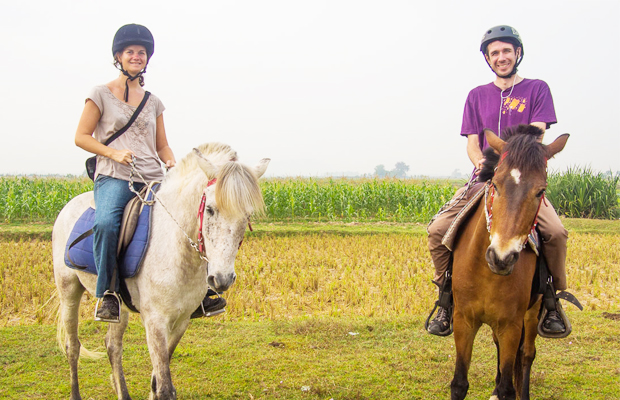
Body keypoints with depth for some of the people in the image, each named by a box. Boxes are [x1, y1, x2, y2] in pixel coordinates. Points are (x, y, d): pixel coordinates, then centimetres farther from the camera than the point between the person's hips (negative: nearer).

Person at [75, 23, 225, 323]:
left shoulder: (152, 102, 19)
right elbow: (81, 137, 4)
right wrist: (113, 153, -12)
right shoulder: (101, 94, 7)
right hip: (114, 177, -4)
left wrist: (172, 164, -1)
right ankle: (107, 293, -22)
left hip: (153, 180, 4)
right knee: (106, 223, -36)